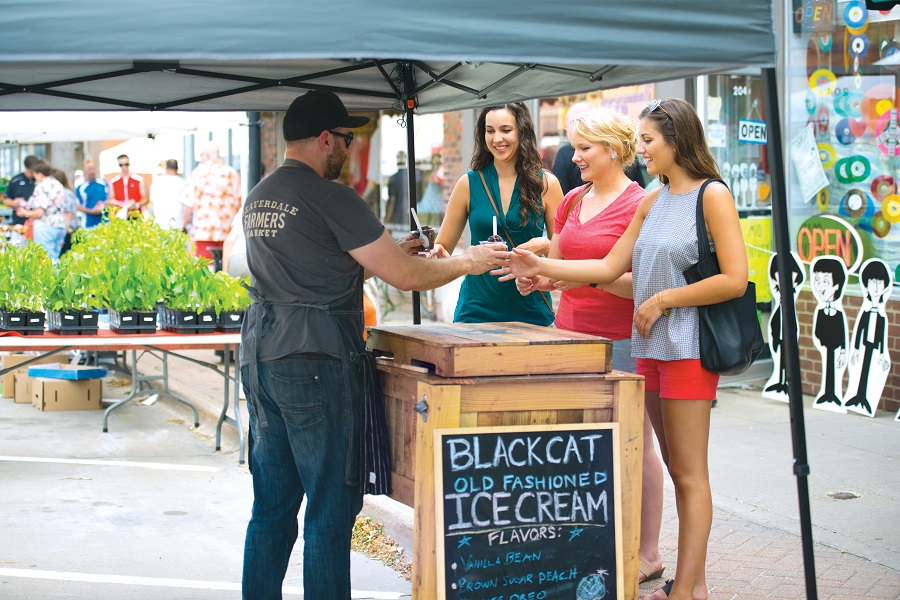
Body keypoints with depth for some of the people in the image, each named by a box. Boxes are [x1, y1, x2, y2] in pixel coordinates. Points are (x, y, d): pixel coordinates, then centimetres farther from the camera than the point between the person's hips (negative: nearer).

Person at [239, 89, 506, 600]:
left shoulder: (259, 197, 14)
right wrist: (467, 262, 4)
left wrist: (388, 252, 24)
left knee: (272, 506, 14)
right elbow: (406, 277, -12)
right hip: (315, 364, -8)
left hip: (261, 359, 8)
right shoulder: (332, 198, -13)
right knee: (332, 508, 0)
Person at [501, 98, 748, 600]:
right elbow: (610, 268, 15)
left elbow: (735, 280, -14)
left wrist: (662, 300, -10)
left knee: (689, 472, -3)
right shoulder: (652, 202, 15)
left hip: (688, 347, -7)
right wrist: (542, 267, 8)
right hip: (651, 346, 7)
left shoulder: (712, 196, -7)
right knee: (677, 467, 10)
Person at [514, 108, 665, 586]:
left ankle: (648, 552, 11)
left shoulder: (639, 204, -8)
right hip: (570, 333, 7)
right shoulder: (572, 201, 14)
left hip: (621, 341, -7)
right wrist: (535, 276, 2)